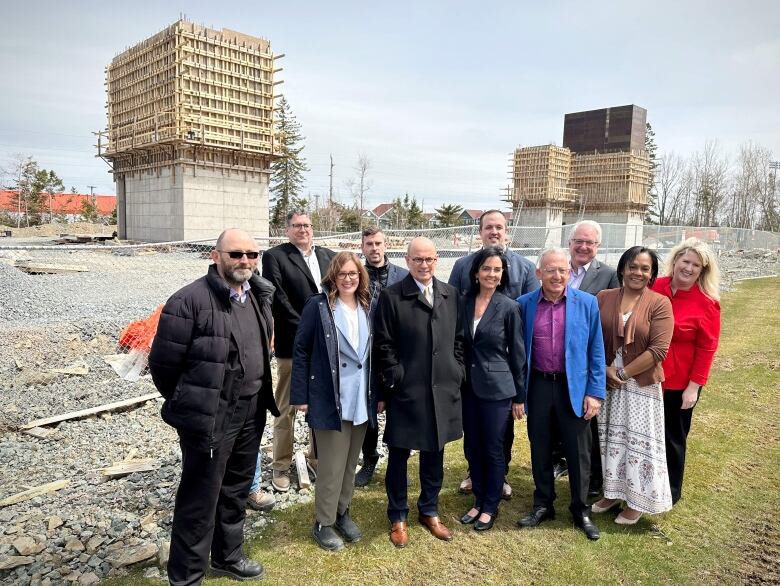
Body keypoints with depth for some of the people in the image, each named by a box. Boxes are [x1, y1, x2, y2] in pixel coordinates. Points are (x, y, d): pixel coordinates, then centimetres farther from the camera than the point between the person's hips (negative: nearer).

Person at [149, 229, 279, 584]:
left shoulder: (258, 296, 4)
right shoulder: (190, 301, -19)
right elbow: (162, 362, -13)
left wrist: (258, 396, 15)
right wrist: (187, 403, 1)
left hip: (252, 413, 7)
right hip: (210, 417, -7)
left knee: (236, 491, 21)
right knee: (200, 499, 8)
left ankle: (228, 557, 42)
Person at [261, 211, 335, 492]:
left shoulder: (329, 256, 10)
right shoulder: (274, 256, -4)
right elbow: (278, 299, -11)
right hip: (293, 344, -4)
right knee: (286, 408, 7)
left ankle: (318, 458, 31)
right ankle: (281, 466, 21)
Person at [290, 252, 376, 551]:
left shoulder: (368, 307, 4)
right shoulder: (318, 306, -9)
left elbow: (375, 352, 9)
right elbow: (301, 351, -8)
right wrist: (300, 395, -11)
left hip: (362, 400, 5)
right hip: (329, 400, -5)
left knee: (351, 462, 17)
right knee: (332, 465, 5)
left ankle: (343, 512, 36)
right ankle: (323, 523, 24)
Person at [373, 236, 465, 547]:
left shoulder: (451, 295, 5)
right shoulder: (391, 296, -7)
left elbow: (459, 339, 10)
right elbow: (383, 345, -8)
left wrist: (457, 374, 4)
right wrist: (394, 381, -10)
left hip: (443, 390, 4)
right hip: (405, 391, -4)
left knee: (434, 455, 17)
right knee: (398, 457, 11)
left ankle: (429, 512, 37)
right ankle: (398, 517, 30)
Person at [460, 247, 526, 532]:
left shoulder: (509, 307, -9)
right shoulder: (465, 303, 2)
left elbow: (517, 353, -5)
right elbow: (461, 345, 8)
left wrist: (519, 396, -2)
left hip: (497, 388, -4)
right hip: (469, 386, 4)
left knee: (493, 449, 8)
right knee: (472, 447, 14)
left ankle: (490, 506, 26)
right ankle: (478, 501, 32)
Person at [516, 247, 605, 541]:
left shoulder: (587, 303, -4)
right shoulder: (524, 304, -2)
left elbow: (596, 351, -1)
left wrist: (595, 392, -5)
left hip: (574, 387, -1)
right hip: (538, 386, 1)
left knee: (578, 452, 10)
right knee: (540, 450, 14)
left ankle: (581, 510, 30)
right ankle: (543, 505, 33)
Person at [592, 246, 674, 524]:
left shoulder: (659, 303, -9)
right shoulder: (603, 297, 1)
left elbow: (658, 350, -15)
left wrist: (623, 373, -13)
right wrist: (605, 369, -11)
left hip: (642, 385, -3)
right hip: (608, 383, 3)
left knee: (639, 442, 7)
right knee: (611, 438, 14)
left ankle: (636, 501, 25)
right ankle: (613, 491, 33)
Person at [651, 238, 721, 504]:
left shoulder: (707, 303, -10)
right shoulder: (655, 288, -3)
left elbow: (707, 348, -9)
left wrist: (694, 386, -11)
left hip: (679, 383, -3)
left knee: (673, 437, 14)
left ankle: (670, 492, 34)